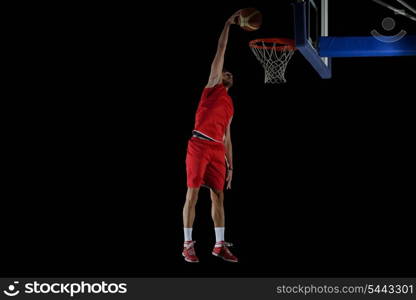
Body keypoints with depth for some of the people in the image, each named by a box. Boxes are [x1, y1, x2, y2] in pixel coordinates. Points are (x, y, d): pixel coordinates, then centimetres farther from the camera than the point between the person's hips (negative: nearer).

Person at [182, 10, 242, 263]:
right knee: (193, 193, -5)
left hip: (217, 150, 6)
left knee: (218, 196, 4)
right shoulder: (212, 87, 10)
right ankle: (188, 245, -3)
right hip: (199, 145, -6)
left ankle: (220, 245, 8)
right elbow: (221, 52, 6)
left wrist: (230, 166, 17)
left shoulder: (230, 105, 24)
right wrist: (228, 25, 6)